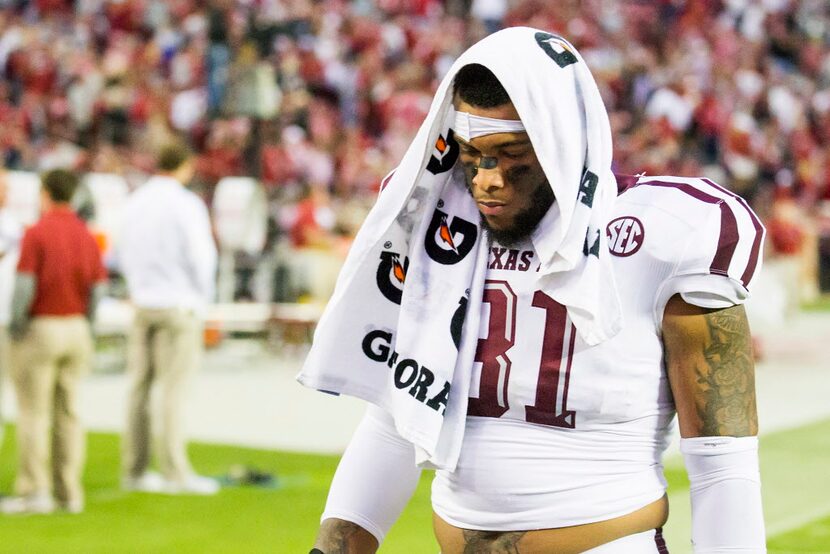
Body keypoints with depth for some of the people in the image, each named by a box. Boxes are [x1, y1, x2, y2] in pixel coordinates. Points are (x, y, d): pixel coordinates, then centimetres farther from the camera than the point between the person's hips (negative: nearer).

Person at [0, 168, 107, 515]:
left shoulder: (36, 233, -12)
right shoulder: (85, 235, 5)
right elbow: (98, 287, 4)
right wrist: (84, 325, 12)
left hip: (41, 328, -5)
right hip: (76, 330, 5)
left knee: (33, 413, 0)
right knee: (68, 412, 9)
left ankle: (33, 490, -1)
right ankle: (69, 492, 10)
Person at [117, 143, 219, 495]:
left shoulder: (135, 202, 8)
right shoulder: (186, 204, -11)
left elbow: (125, 252, 14)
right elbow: (201, 255, -12)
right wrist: (203, 296, 2)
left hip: (143, 304, 6)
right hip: (179, 303, -6)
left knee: (140, 386, 9)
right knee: (173, 389, -4)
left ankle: (134, 470, 12)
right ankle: (175, 472, -3)